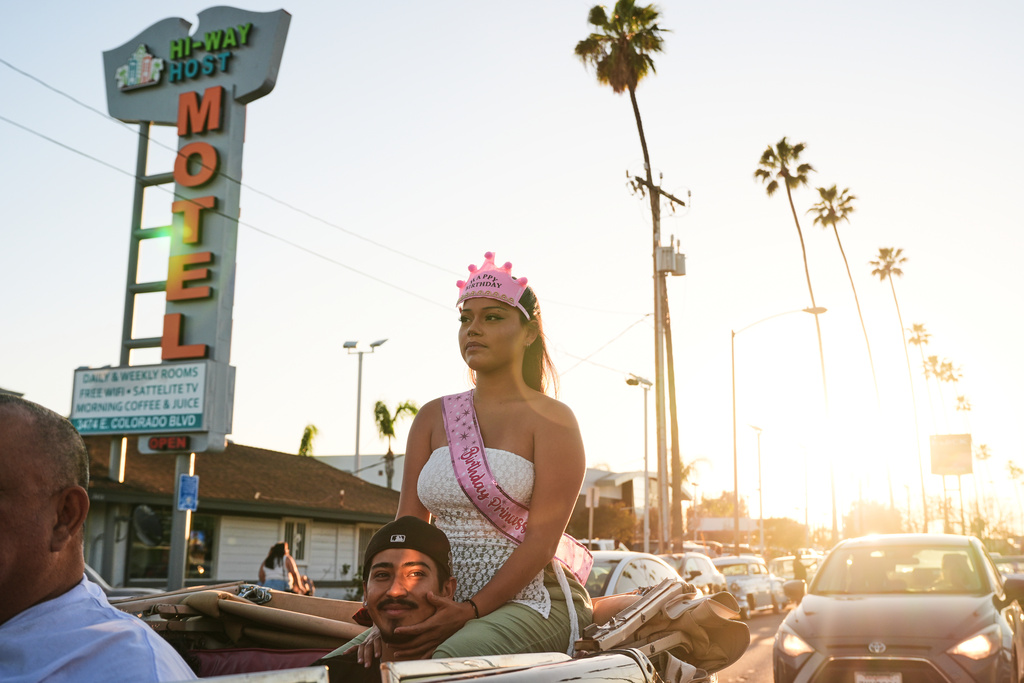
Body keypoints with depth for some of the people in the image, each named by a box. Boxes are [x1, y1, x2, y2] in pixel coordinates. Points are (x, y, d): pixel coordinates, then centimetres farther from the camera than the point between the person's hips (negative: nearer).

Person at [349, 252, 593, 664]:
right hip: (445, 600, 5)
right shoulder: (434, 417, 12)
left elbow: (544, 538, -12)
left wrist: (471, 611, -22)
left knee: (446, 660, -34)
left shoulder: (551, 419, -4)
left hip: (531, 600, -5)